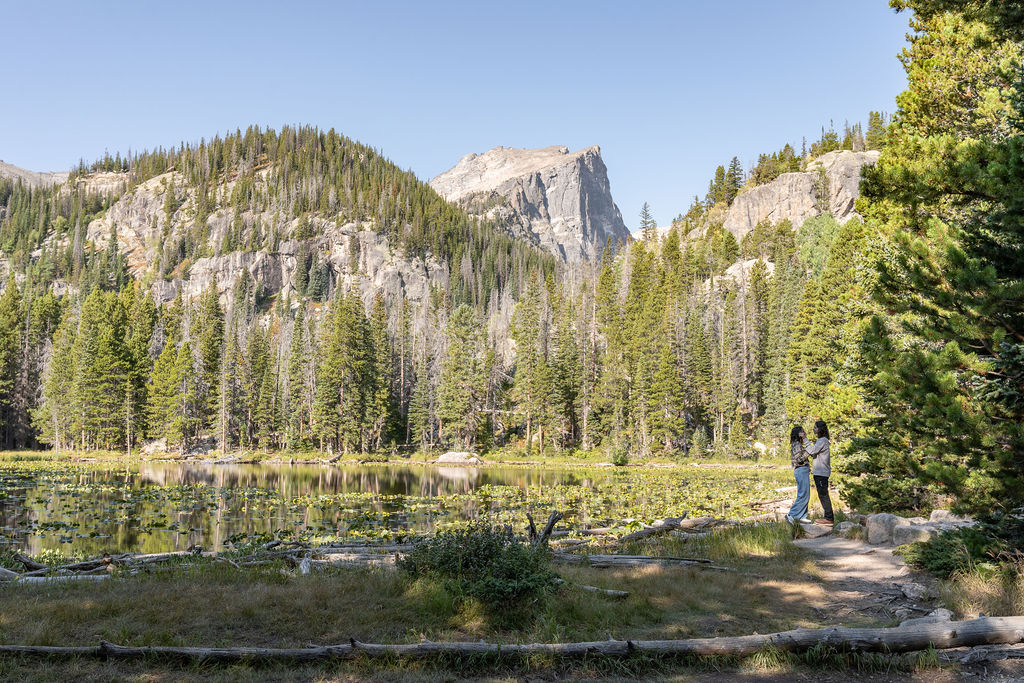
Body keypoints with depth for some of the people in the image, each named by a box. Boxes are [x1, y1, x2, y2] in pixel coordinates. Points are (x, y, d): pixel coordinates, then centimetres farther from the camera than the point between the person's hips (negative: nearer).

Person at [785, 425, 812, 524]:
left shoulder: (798, 444, 17)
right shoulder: (797, 444, -13)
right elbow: (799, 459, -20)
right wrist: (807, 451, -15)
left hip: (802, 471, 10)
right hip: (801, 470, -10)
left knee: (802, 495, 11)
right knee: (804, 495, -10)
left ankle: (801, 517, 13)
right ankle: (791, 515, -10)